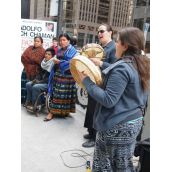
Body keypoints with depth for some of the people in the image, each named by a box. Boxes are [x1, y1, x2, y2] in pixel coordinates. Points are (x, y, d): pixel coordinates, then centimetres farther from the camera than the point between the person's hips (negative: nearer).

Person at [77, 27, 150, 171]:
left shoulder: (122, 67, -23)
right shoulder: (141, 64, 4)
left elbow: (108, 100, -27)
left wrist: (87, 81, -20)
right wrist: (102, 65, 14)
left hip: (117, 126, -9)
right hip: (134, 121, 9)